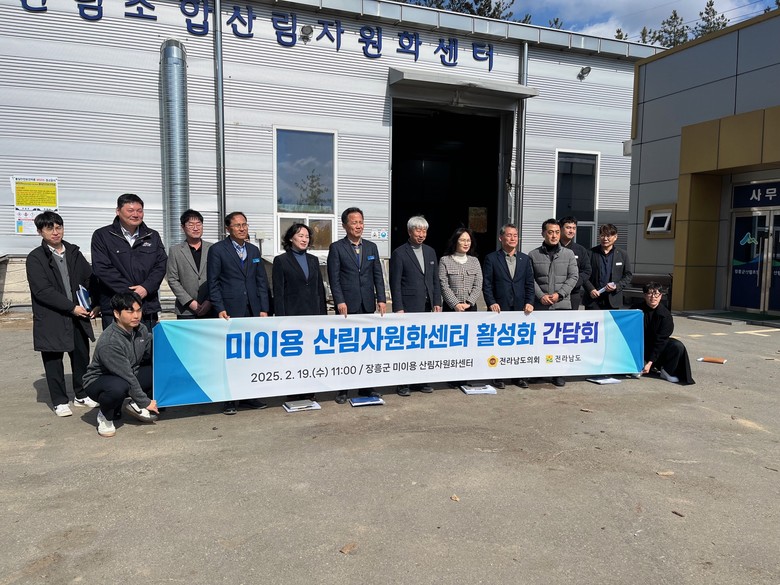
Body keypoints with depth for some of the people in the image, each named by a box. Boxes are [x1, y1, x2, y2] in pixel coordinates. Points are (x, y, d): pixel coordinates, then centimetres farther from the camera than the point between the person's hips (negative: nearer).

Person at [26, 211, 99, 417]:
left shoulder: (74, 253, 9)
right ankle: (59, 401, 18)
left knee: (82, 357, 11)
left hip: (78, 316, 4)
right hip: (51, 319, -4)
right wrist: (71, 307, -18)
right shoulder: (35, 258, -5)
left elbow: (90, 279, 11)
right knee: (53, 360, 6)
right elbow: (42, 291, -13)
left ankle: (82, 395, 28)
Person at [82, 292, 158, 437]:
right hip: (98, 381, -7)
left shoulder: (141, 329, -6)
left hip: (129, 377, 7)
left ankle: (135, 405, 6)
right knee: (118, 387, -42)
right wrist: (145, 402, -21)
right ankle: (105, 416, -6)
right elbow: (127, 376, -26)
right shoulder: (109, 342, -29)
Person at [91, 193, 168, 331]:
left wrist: (146, 288, -11)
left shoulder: (153, 236, 14)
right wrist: (128, 292, -12)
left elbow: (161, 265, 6)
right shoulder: (102, 236, 4)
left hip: (148, 307, 3)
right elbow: (102, 268, -5)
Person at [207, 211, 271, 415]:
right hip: (230, 311, -4)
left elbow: (262, 282, 14)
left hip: (253, 311, 4)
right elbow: (213, 282, -3)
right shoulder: (217, 250, 1)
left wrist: (264, 309, 6)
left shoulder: (254, 250, 15)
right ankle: (229, 399, 10)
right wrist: (219, 309, -11)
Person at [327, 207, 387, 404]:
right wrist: (340, 301, -15)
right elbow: (334, 278, -6)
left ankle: (365, 386, 17)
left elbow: (378, 275, 9)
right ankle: (343, 389, 10)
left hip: (368, 305, 4)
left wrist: (381, 299, 0)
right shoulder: (336, 248, -1)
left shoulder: (371, 247, 11)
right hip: (347, 305, -4)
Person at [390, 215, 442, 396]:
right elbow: (395, 283, -6)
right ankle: (404, 383, 8)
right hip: (409, 307, -5)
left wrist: (437, 302, 7)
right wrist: (398, 308, -11)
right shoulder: (399, 253, -3)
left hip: (428, 307, 5)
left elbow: (436, 280, 15)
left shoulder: (430, 252, 14)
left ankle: (421, 381, 17)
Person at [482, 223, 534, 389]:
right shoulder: (491, 258, 1)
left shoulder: (525, 259, 12)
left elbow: (529, 284, 11)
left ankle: (519, 375, 16)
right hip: (500, 308, -3)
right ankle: (498, 376, 11)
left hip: (520, 308, 3)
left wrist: (529, 302, -1)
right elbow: (487, 284, -2)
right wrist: (491, 303, -12)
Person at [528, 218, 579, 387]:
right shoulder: (533, 255, 5)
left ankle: (558, 373, 10)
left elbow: (573, 277, 3)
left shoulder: (568, 254, 9)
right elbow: (530, 279, 1)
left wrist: (559, 294, -9)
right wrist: (541, 296, -11)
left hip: (562, 304, 1)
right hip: (539, 306, 0)